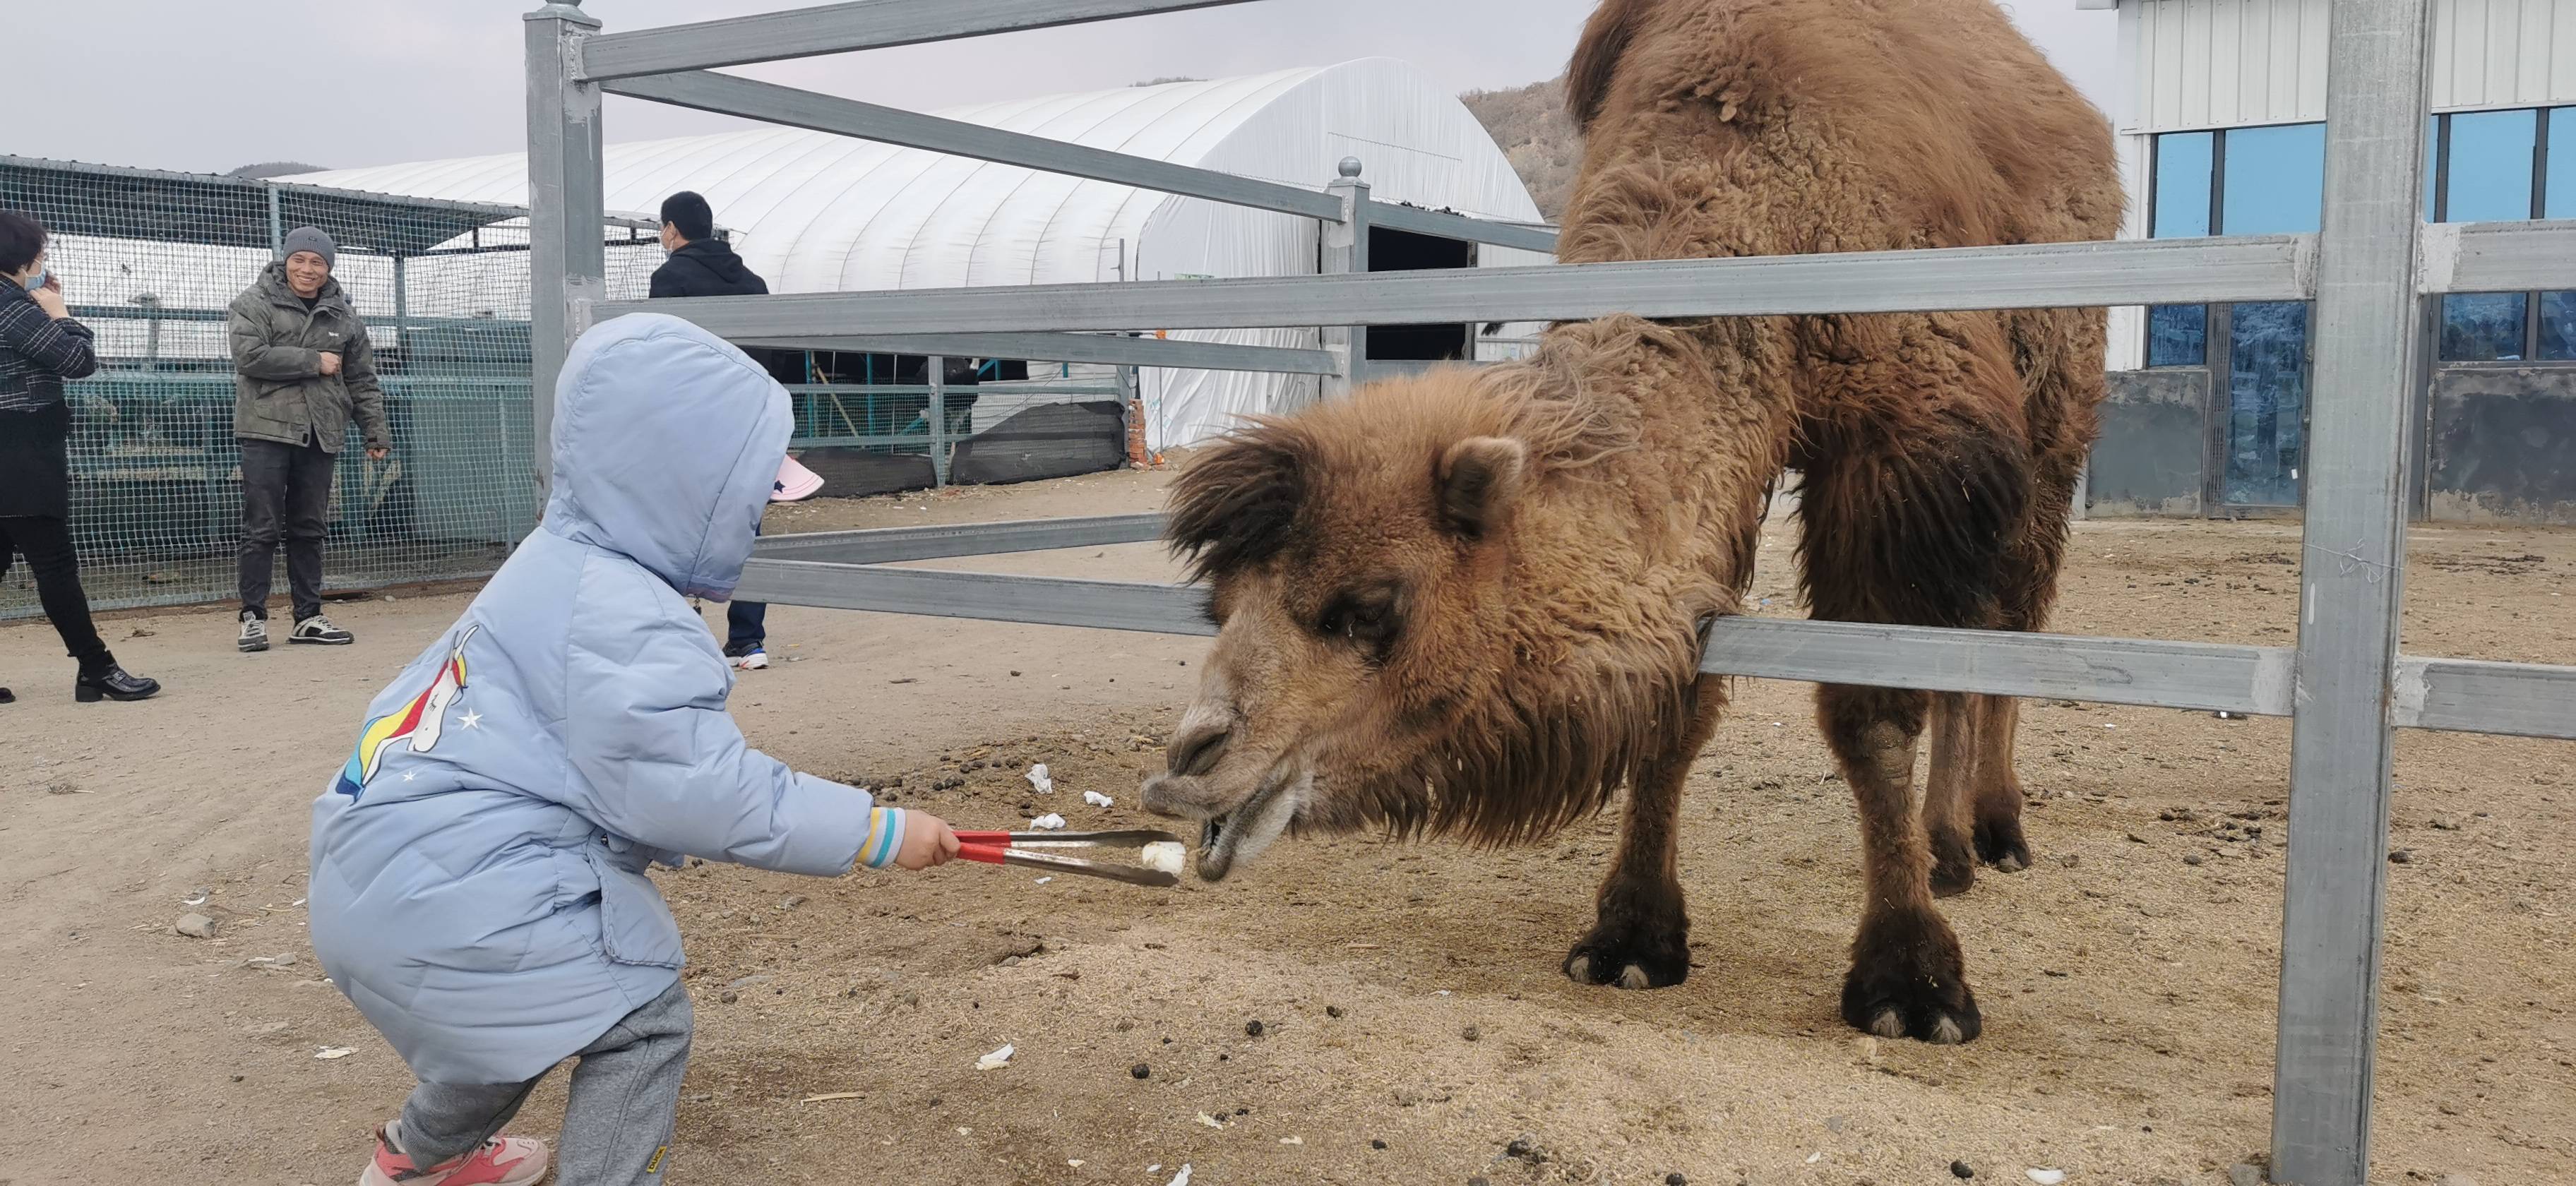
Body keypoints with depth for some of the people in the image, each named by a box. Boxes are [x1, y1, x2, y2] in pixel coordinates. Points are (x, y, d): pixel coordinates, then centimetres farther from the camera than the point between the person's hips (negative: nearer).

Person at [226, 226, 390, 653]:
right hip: (267, 429, -4)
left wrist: (375, 431, 13)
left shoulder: (343, 316, 14)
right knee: (261, 529, -3)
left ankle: (308, 617, 14)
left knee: (309, 529, 8)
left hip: (321, 434, 4)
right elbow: (249, 356, -15)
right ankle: (253, 616, 3)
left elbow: (362, 380, 18)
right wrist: (314, 362, -11)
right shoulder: (255, 304, 1)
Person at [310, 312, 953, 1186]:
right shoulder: (623, 621, -22)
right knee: (642, 1021, -1)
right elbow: (706, 791, -23)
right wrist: (876, 831, -18)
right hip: (446, 898, -11)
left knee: (533, 1011, 31)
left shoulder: (562, 569, 11)